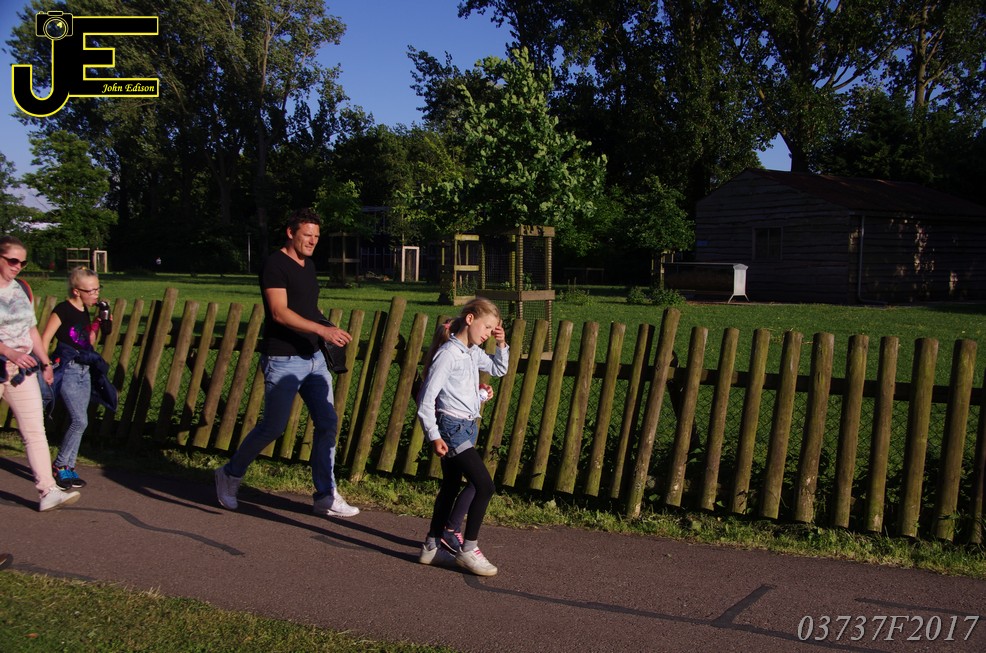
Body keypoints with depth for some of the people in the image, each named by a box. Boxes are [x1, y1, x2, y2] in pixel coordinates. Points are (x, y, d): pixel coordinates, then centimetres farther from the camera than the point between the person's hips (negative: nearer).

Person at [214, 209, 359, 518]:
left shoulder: (308, 265, 14)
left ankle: (326, 497, 10)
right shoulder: (275, 264, -11)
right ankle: (230, 475, 24)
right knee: (273, 427, -1)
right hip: (283, 361, -8)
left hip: (313, 357, 8)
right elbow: (280, 313, -22)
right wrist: (322, 329, -30)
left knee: (327, 423, 2)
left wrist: (331, 331, 8)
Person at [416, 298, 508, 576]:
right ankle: (467, 549, -1)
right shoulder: (448, 353, -16)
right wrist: (433, 435, -18)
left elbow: (499, 369, 29)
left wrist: (501, 345, 12)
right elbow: (426, 398, -18)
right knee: (485, 486, -13)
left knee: (450, 488, 18)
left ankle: (431, 547, 31)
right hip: (452, 429, -10)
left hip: (467, 427, 10)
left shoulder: (473, 353, 10)